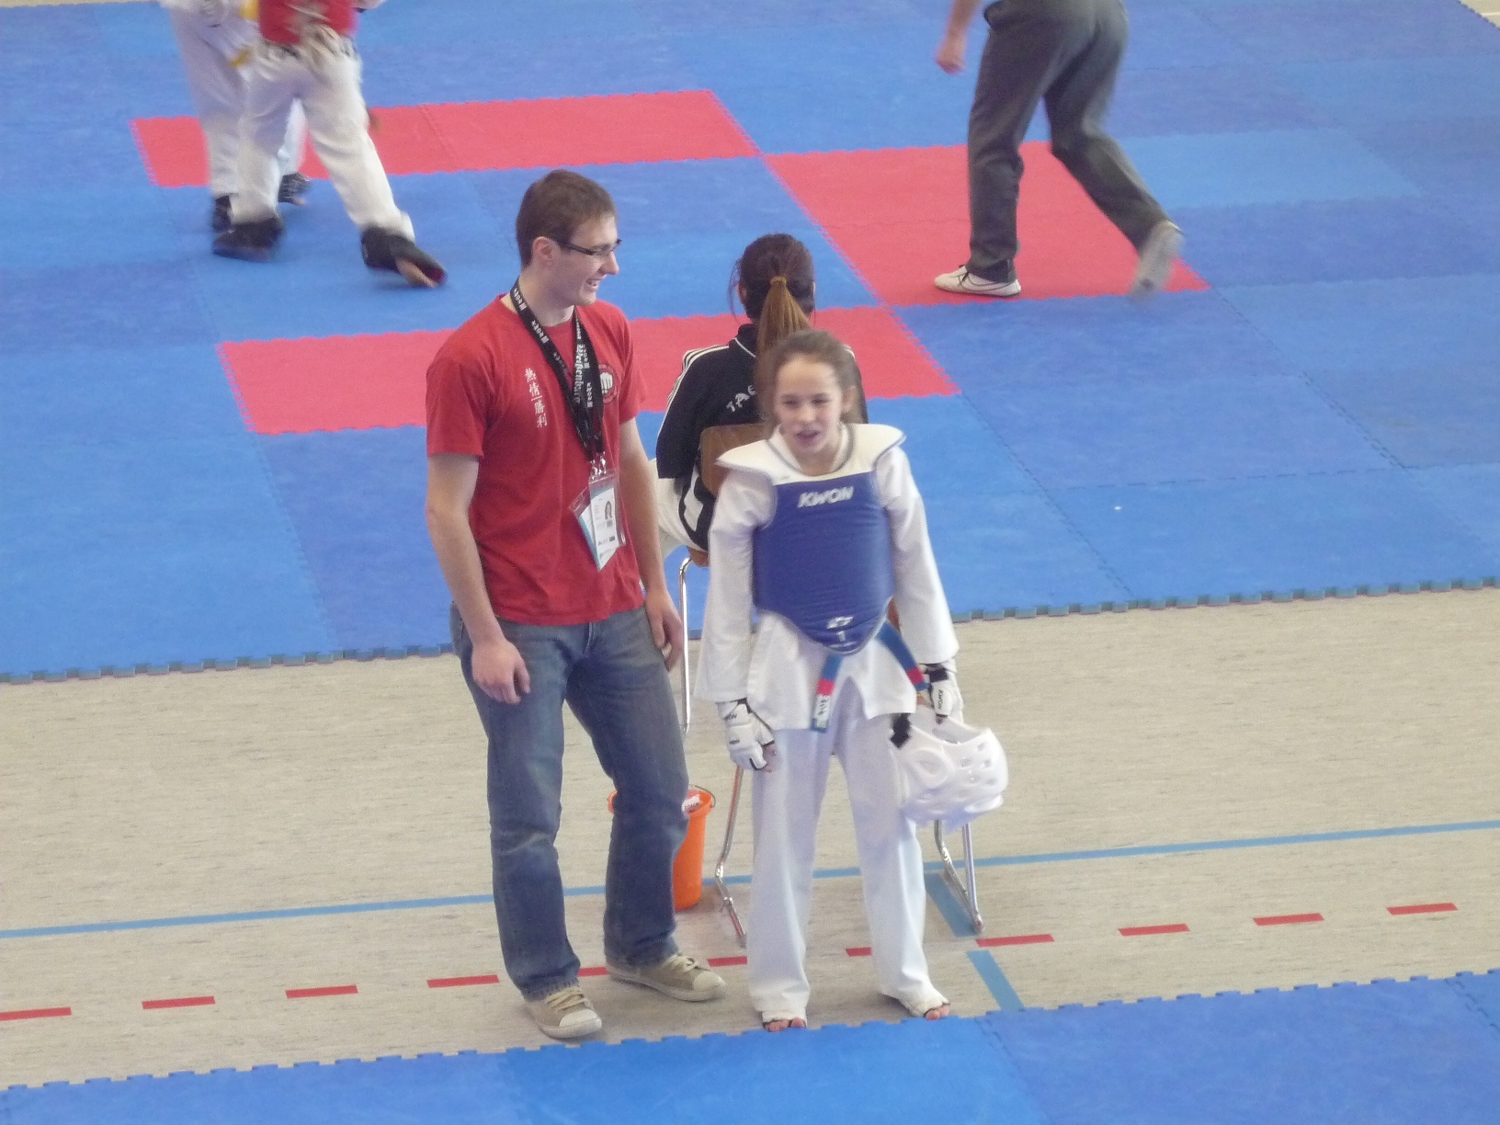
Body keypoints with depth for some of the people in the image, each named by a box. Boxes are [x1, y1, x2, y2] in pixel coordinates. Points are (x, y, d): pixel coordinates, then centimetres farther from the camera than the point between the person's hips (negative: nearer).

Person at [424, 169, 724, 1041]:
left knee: (661, 792, 13)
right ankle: (548, 979, 24)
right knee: (529, 819, 5)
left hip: (615, 616, 6)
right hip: (522, 627, -6)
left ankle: (642, 947, 35)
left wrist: (656, 589, 11)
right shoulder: (472, 361, -17)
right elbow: (448, 511, -14)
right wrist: (485, 638, -14)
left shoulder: (610, 332, 4)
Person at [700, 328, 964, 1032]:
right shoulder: (752, 480, -14)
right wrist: (735, 702, -7)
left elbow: (916, 569, 3)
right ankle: (778, 984, 23)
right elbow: (727, 599, -7)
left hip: (874, 662, 2)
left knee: (890, 822, 12)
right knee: (783, 835, 8)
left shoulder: (882, 463, -8)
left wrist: (939, 667, 5)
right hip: (790, 667, -2)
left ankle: (904, 972, 28)